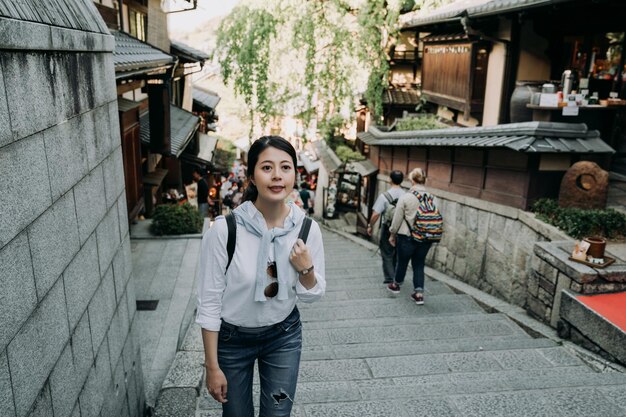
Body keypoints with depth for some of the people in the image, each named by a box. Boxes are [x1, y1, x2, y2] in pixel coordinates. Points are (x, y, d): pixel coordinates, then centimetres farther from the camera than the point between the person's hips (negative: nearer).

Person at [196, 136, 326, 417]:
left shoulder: (307, 228, -14)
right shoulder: (225, 229, -23)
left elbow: (312, 296, -1)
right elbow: (209, 302, -14)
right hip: (232, 338, -2)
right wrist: (212, 366, -10)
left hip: (284, 335, 2)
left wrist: (306, 269, -22)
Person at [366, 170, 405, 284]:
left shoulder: (384, 196, -15)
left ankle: (390, 279, 9)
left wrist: (370, 226, -3)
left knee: (387, 255, 10)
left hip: (388, 229, -4)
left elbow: (375, 214, -17)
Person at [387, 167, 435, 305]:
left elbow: (397, 219, -7)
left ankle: (396, 285, 38)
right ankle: (419, 293, 9)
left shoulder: (405, 197, -13)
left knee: (402, 262, 16)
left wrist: (392, 234, 7)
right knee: (419, 265, 14)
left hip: (407, 237, -3)